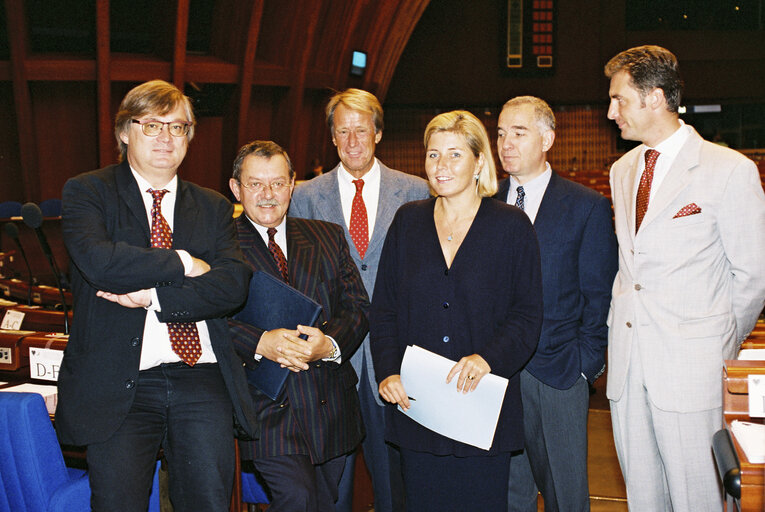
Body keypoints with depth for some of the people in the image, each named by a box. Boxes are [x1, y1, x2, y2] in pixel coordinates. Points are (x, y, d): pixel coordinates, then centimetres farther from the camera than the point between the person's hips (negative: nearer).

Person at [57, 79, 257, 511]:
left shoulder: (214, 207, 14)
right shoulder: (88, 192, 6)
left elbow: (233, 285, -2)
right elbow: (97, 260, -14)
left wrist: (153, 296, -12)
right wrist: (183, 263, -7)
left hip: (202, 381, 2)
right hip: (118, 385, -2)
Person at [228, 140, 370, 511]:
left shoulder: (329, 237, 11)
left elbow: (358, 307, 5)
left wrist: (329, 344, -15)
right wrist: (260, 343, -25)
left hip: (332, 407, 4)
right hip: (266, 408, -4)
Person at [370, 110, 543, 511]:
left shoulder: (511, 226, 1)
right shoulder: (408, 221, 9)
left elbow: (527, 316, -3)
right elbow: (383, 308, 9)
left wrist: (488, 358, -20)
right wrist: (388, 372, -5)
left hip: (483, 405, -2)